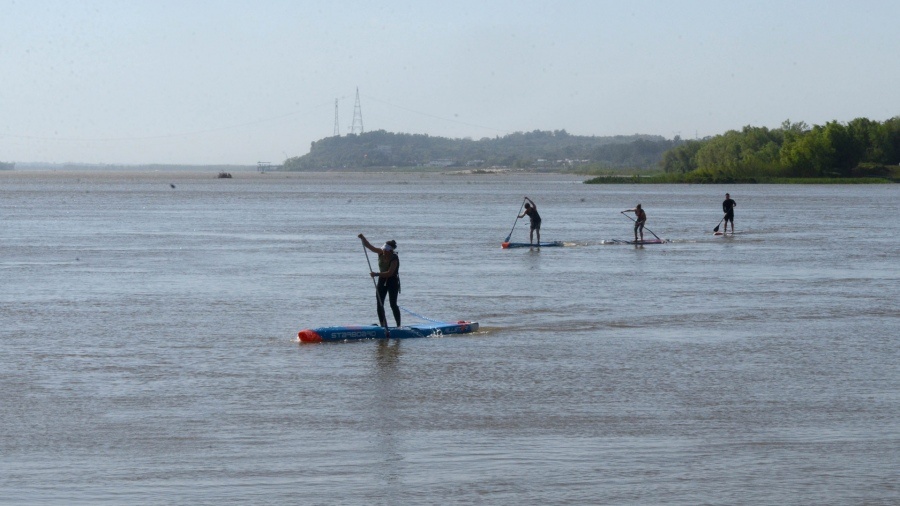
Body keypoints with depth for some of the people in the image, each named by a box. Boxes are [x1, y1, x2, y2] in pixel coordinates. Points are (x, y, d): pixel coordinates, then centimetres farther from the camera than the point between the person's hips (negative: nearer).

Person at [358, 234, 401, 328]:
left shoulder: (394, 259, -23)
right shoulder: (381, 253, -5)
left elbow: (390, 273, -31)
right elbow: (369, 246, -3)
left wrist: (376, 274, -35)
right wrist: (363, 238, -19)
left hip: (392, 282, -7)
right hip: (382, 280, 7)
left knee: (393, 304, -8)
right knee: (379, 305, 2)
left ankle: (399, 325, -2)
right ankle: (383, 326, 6)